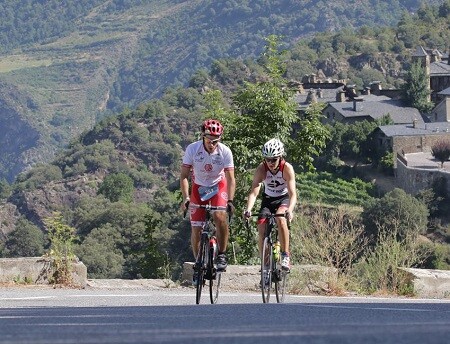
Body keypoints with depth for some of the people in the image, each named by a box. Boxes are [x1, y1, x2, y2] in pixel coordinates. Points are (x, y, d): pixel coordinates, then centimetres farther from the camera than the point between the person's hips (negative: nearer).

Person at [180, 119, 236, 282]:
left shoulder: (225, 152, -25)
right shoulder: (192, 149, -24)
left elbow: (230, 178, -24)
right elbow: (184, 176, -20)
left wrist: (230, 200, -37)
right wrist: (185, 198, -32)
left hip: (218, 185, -1)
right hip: (199, 187, 1)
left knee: (219, 216, -28)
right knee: (196, 228, -5)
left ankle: (222, 255, -12)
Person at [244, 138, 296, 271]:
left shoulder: (287, 168, -27)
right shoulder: (261, 169, -23)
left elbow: (293, 194, -34)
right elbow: (254, 192, -29)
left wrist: (290, 210, -53)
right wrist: (248, 210, -47)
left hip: (284, 199, -2)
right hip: (268, 199, 2)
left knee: (280, 218, -33)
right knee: (262, 231, -13)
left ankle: (286, 256, -23)